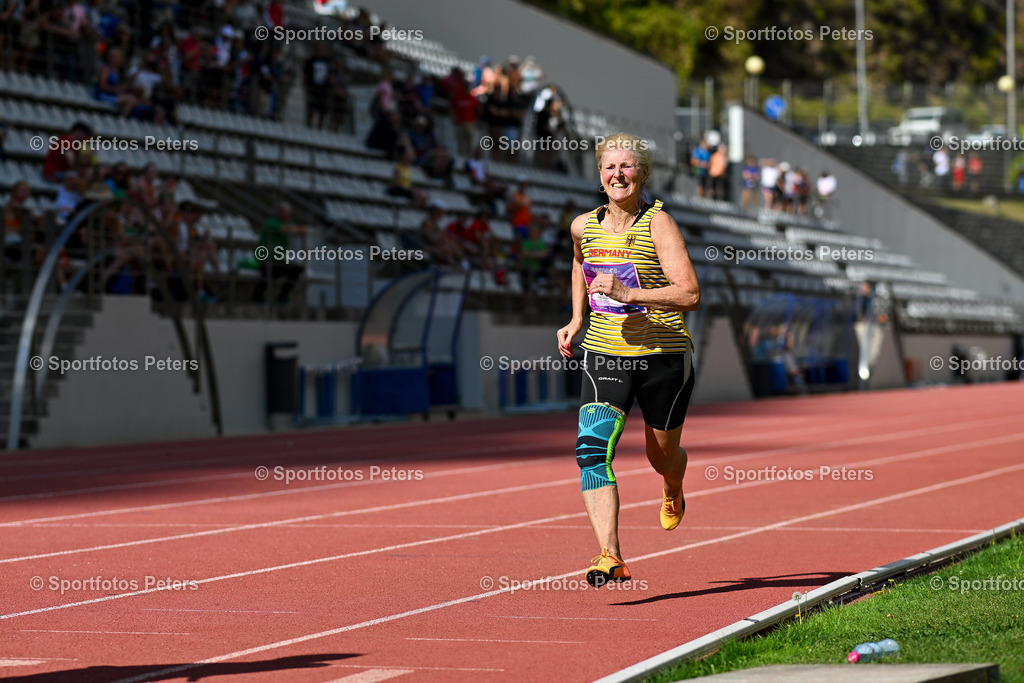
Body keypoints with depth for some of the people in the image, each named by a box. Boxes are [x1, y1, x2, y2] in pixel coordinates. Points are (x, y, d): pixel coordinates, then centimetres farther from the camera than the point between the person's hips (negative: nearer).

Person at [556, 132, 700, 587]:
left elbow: (690, 295, -21)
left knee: (662, 455, 15)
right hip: (604, 356, 3)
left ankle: (673, 491, 54)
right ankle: (610, 558, -24)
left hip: (663, 356, -3)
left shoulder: (658, 224, -13)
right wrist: (577, 318, 16)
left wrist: (627, 293, -29)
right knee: (592, 449, -19)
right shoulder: (584, 227, 2)